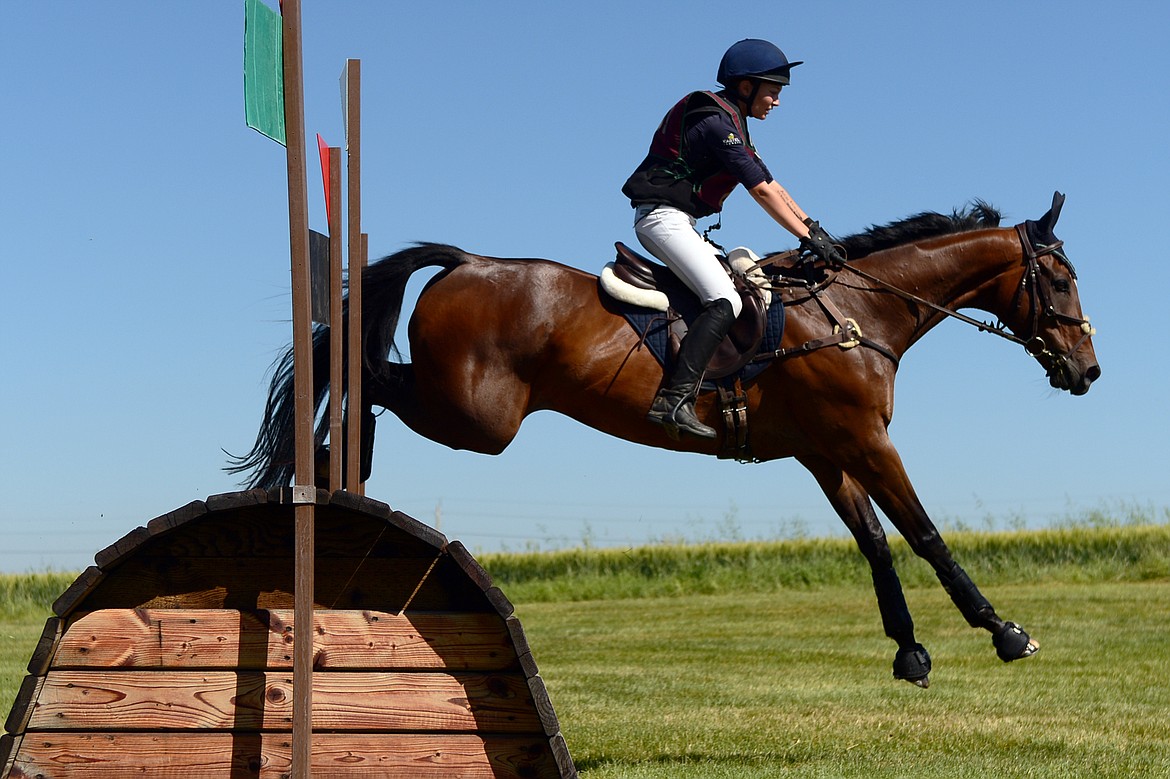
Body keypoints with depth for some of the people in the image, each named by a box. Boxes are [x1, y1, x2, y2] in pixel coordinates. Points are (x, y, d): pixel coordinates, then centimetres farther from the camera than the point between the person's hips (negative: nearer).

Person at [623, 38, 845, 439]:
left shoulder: (731, 124, 18)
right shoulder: (717, 123, -15)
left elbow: (771, 183, 20)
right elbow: (761, 191, -17)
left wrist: (812, 225, 13)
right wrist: (807, 237, -13)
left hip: (675, 221, 11)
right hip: (663, 216, -11)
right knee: (725, 301, -22)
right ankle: (674, 399, -32)